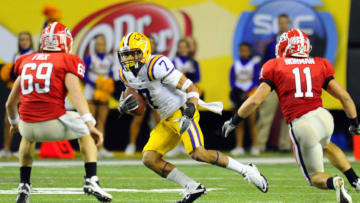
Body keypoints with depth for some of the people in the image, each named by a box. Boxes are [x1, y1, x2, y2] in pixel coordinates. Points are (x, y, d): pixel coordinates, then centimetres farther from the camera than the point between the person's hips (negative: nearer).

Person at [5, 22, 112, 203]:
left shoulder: (26, 61, 19)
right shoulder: (67, 61, 5)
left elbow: (10, 103, 25)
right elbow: (76, 93, -11)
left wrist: (14, 121, 45)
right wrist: (90, 125, -17)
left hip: (28, 124, 4)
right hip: (54, 124, -4)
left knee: (28, 136, 40)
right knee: (86, 131, 27)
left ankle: (24, 188, 31)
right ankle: (91, 180, 12)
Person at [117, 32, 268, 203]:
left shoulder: (156, 66, -20)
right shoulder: (126, 74, 5)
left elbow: (190, 88, -19)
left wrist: (188, 113, -32)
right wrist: (125, 105, -4)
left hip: (181, 111, -9)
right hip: (167, 121, 9)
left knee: (198, 153, -25)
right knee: (149, 159, -4)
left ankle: (246, 170, -12)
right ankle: (192, 188, 0)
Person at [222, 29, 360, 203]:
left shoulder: (275, 67, 5)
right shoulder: (320, 66, 13)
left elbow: (255, 100, -2)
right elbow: (344, 97, 11)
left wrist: (233, 122, 11)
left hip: (301, 127, -3)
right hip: (323, 117, 4)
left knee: (314, 177, 13)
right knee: (326, 145, 39)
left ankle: (333, 182, -21)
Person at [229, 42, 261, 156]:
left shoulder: (255, 63, 2)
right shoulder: (236, 65, 11)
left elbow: (256, 80, -3)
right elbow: (232, 80, 9)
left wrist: (246, 92, -12)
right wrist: (236, 91, -8)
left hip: (250, 94, -3)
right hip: (238, 94, 3)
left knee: (252, 121, -7)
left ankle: (255, 147, -6)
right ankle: (239, 147, 3)